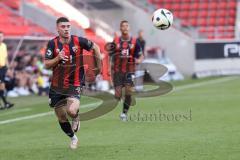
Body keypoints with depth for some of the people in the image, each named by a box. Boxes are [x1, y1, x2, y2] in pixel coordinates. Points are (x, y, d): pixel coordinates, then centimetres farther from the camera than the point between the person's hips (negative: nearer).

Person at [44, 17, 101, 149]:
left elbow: (95, 47, 7)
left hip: (74, 84, -3)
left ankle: (76, 118, 12)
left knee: (71, 111, -26)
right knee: (61, 118, 9)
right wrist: (58, 58, -24)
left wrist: (99, 65, 12)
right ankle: (73, 137, 36)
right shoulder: (52, 44, -7)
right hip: (57, 86, 3)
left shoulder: (78, 41, -10)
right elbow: (46, 65, -8)